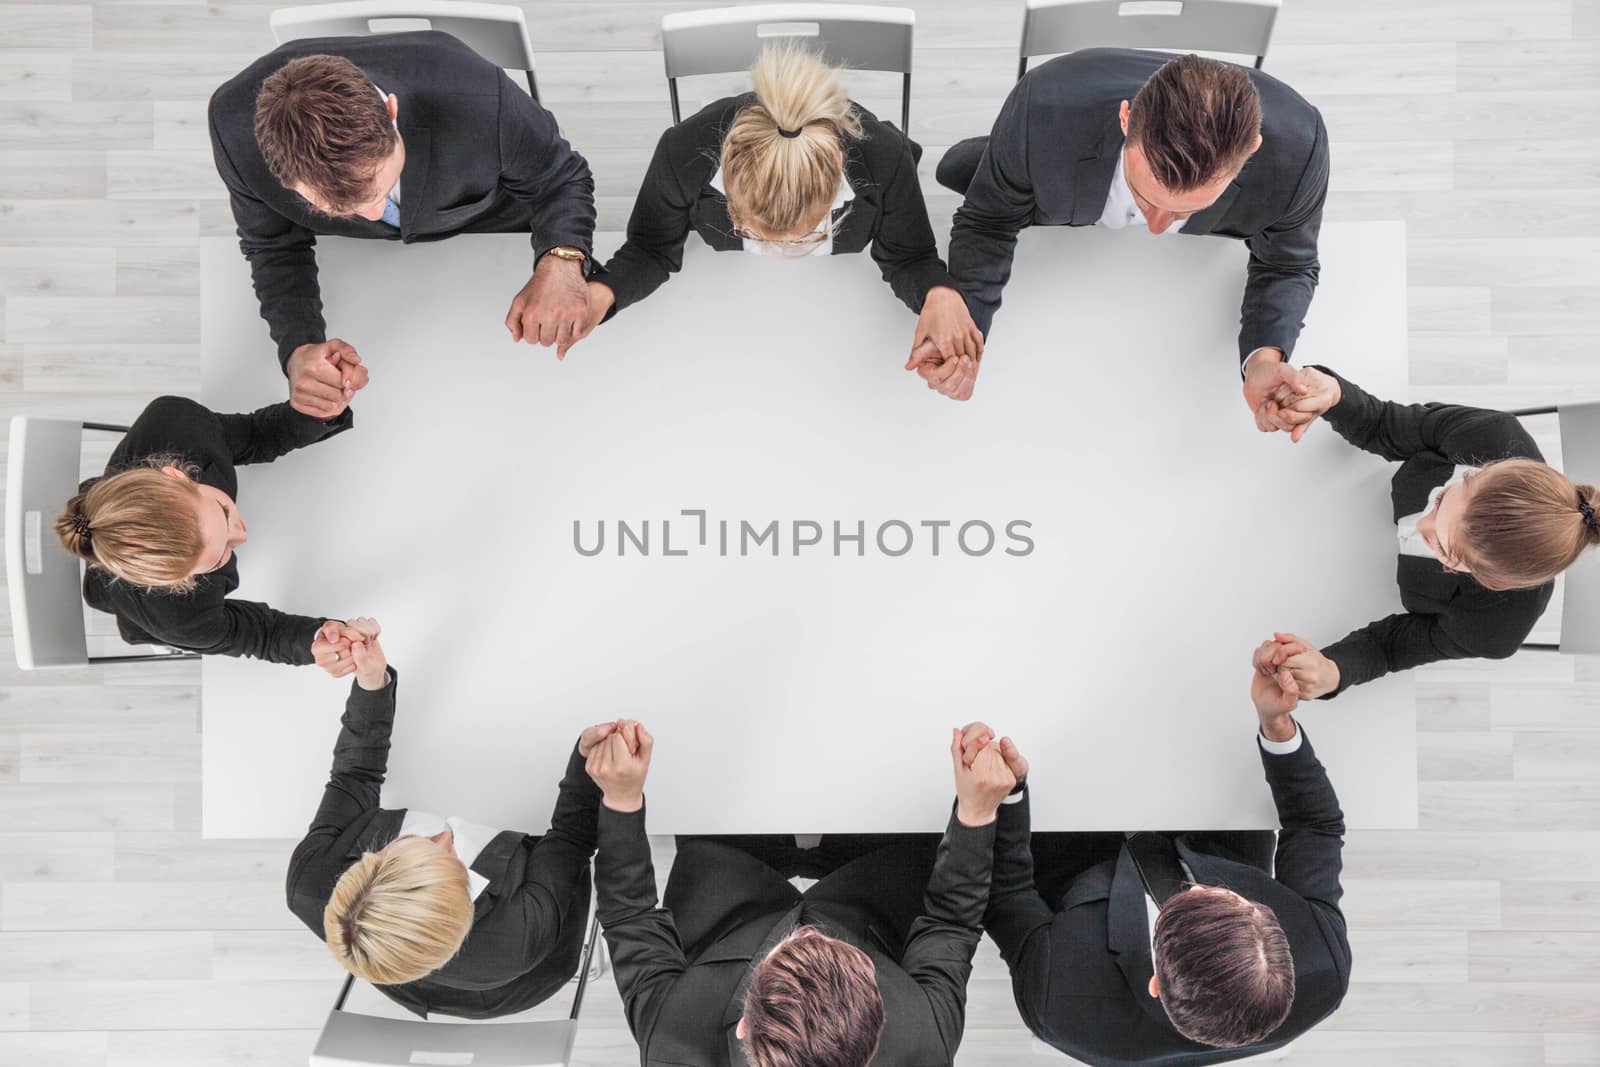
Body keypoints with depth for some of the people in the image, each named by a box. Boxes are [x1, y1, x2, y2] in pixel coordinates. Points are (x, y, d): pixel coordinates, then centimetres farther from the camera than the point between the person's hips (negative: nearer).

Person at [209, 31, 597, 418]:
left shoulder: (479, 98, -45)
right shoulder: (234, 122, -38)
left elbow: (562, 178, -25)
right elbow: (274, 248, -21)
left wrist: (561, 261, -48)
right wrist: (298, 352, -41)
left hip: (492, 224, 0)